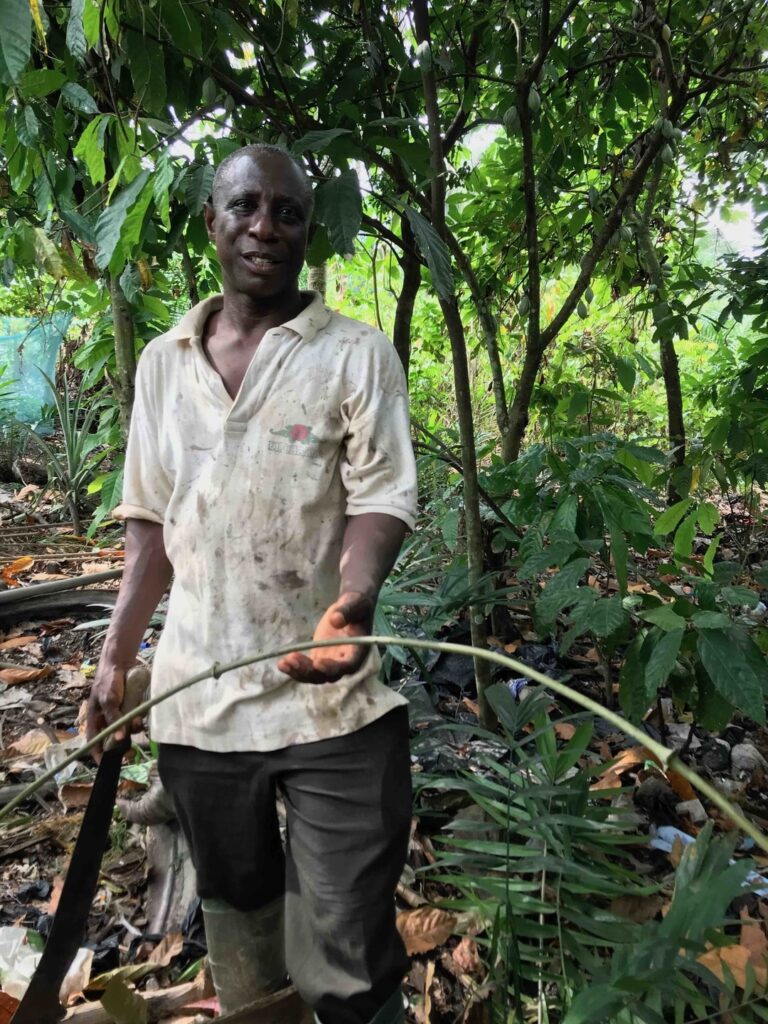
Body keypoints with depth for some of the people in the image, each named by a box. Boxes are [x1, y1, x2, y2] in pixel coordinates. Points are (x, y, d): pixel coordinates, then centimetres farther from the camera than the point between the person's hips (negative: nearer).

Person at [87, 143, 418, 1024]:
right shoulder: (163, 361, 9)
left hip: (327, 696, -3)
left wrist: (353, 601, -30)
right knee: (234, 906, 21)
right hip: (195, 696, 4)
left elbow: (380, 501, -9)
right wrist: (116, 658, 10)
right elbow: (152, 520, 13)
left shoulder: (356, 355, -2)